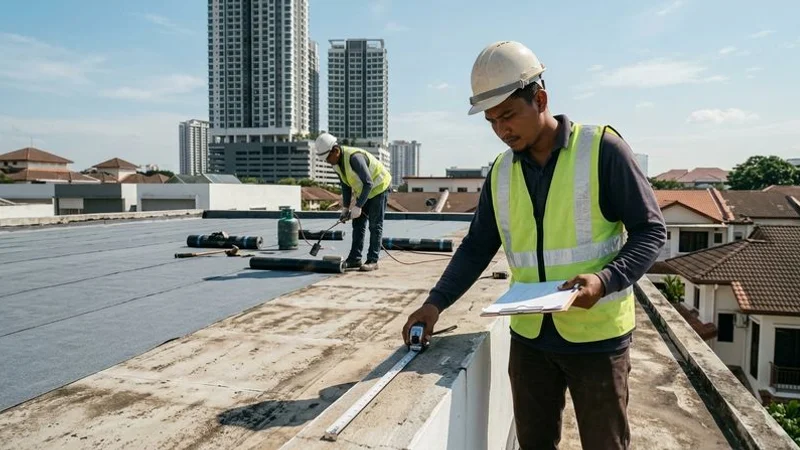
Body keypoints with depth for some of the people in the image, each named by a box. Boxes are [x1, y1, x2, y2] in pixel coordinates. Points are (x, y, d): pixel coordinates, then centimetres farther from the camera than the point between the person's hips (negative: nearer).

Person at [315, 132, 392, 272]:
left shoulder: (354, 157, -33)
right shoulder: (336, 162, -5)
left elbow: (368, 183, -33)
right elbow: (345, 186, 5)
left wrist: (358, 206, -32)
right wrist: (345, 208, 1)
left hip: (379, 187, -9)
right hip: (363, 190, 9)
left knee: (375, 225, -7)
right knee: (358, 224, 6)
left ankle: (372, 260, -3)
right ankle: (354, 259, 9)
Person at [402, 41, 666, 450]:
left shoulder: (601, 148, -10)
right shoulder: (501, 172, 4)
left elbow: (650, 229, -7)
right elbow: (476, 247, 8)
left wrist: (606, 280, -24)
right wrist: (436, 302, -5)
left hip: (597, 335, -3)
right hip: (529, 335, 4)